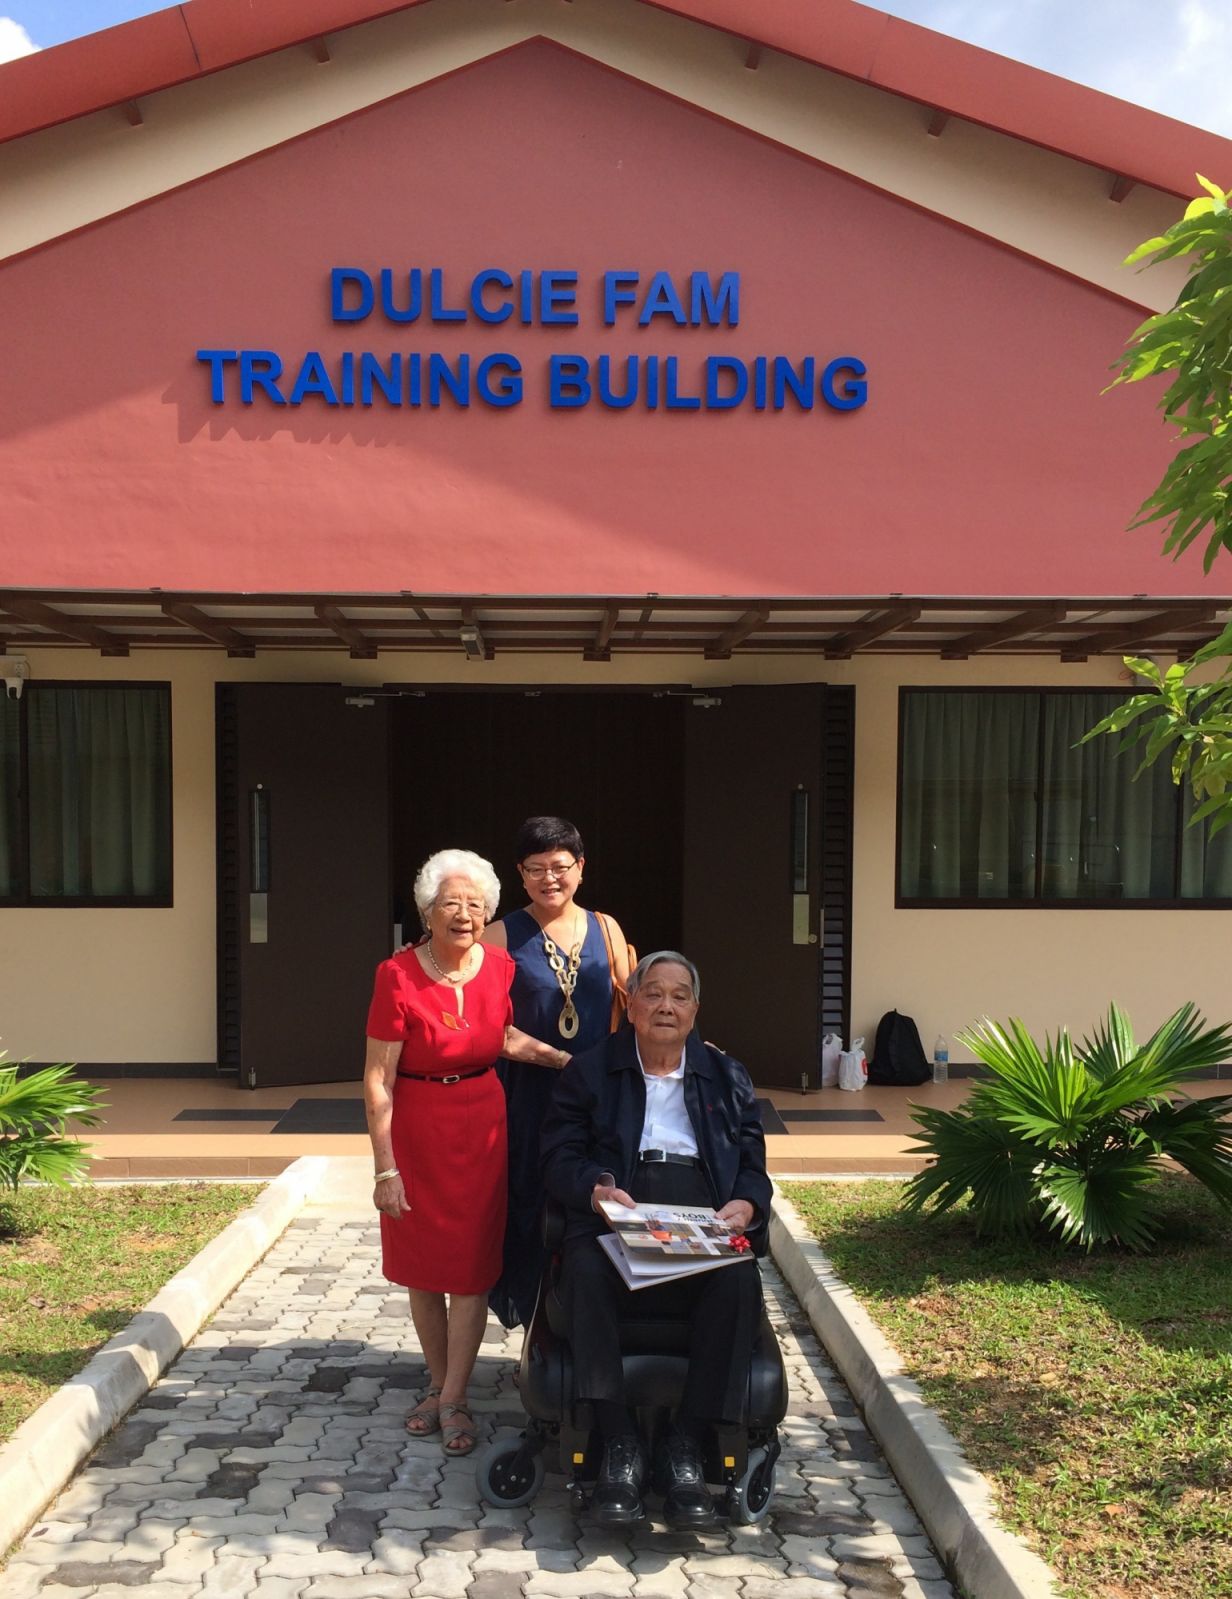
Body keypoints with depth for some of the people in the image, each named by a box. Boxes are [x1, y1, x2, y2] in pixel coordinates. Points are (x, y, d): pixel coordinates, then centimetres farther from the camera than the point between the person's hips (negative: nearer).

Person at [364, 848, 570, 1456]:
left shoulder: (499, 967, -5)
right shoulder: (398, 976, -17)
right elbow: (378, 1080, -15)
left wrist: (567, 1061, 6)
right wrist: (385, 1168, -17)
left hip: (481, 1129, 3)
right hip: (415, 1131, -2)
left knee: (471, 1266, 4)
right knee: (422, 1266, 11)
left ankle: (454, 1400, 17)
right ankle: (439, 1382, 31)